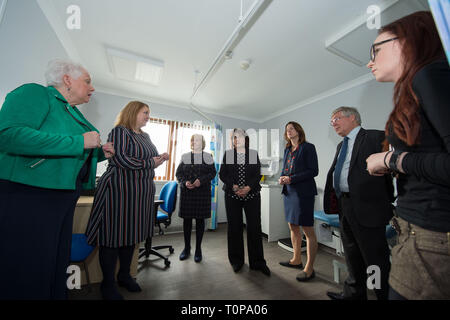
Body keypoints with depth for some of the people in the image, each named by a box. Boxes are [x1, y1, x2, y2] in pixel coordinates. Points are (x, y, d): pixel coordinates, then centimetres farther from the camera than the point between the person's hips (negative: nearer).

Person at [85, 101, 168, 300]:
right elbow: (118, 159, -17)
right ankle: (108, 284, 23)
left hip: (141, 193, 8)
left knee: (131, 234, 15)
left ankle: (124, 276, 32)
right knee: (113, 236, 3)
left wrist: (159, 159, 2)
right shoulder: (119, 131, -5)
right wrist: (149, 163, -13)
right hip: (120, 191, -7)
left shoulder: (145, 136, 19)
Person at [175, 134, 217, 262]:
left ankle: (198, 249, 21)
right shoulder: (185, 156, 10)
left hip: (202, 192, -1)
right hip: (186, 192, 2)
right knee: (187, 219, 8)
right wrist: (184, 182, -11)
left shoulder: (207, 157, 5)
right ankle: (187, 248, 26)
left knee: (200, 219, 6)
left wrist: (201, 180, -15)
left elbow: (213, 173, 0)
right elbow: (178, 173, 8)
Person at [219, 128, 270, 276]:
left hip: (252, 195, 0)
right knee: (234, 227, 8)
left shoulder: (254, 153, 6)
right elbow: (222, 174, 2)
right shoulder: (227, 154, 6)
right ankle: (236, 260, 27)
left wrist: (249, 187, -14)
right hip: (232, 195, 1)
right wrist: (234, 186, -12)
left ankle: (257, 261, 21)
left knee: (255, 227, 3)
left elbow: (258, 174, 2)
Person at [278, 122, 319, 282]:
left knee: (308, 230, 1)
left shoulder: (308, 147, -5)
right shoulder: (287, 150, 16)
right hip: (289, 192, 7)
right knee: (293, 227, 15)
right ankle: (296, 260, 32)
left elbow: (313, 171, -11)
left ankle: (309, 268, 15)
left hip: (303, 192, -7)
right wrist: (282, 178, -2)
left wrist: (291, 178, -17)